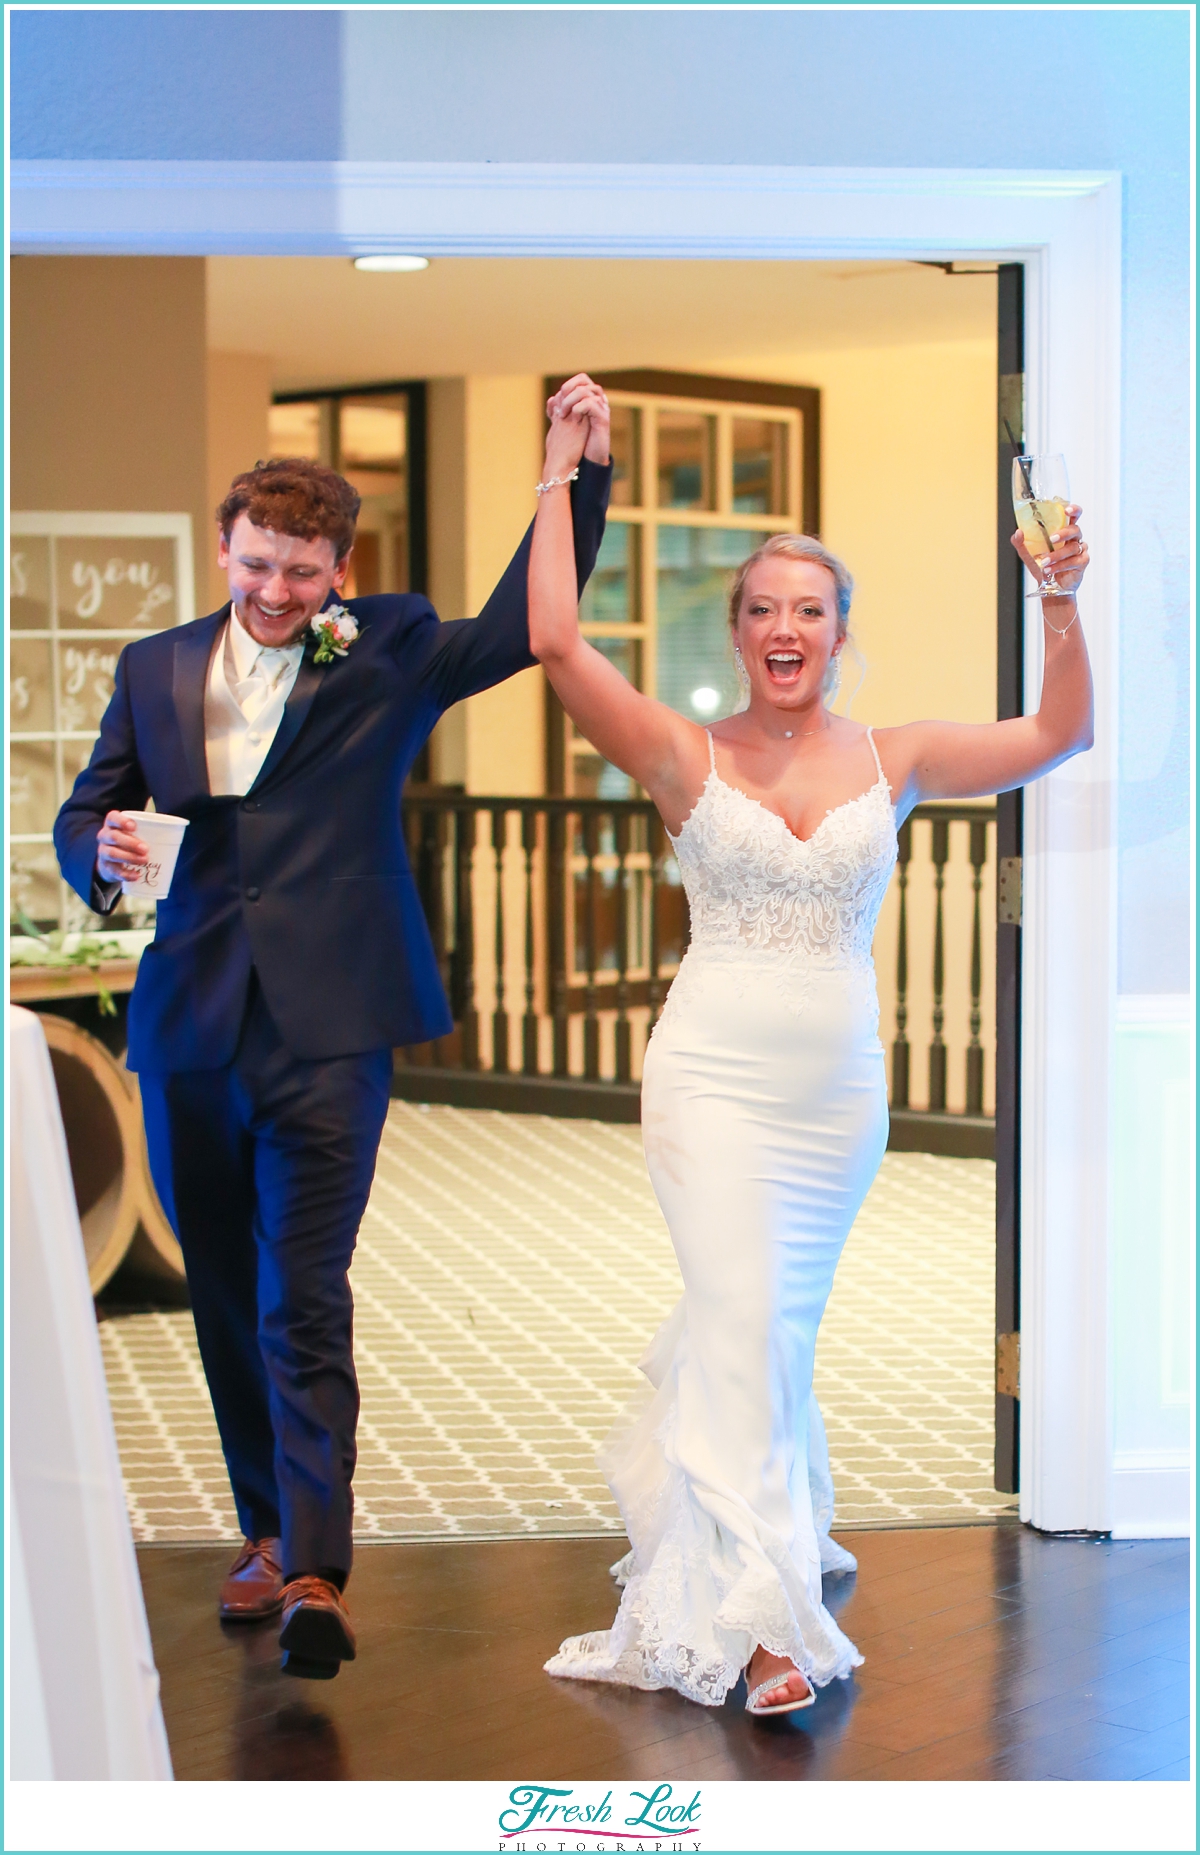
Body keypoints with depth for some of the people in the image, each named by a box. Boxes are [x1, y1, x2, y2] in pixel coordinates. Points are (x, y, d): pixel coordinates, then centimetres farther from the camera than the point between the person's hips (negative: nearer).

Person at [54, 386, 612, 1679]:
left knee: (302, 1304, -11)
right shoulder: (156, 668, 12)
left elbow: (519, 629, -8)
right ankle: (268, 1526, 28)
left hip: (326, 1031, -4)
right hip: (188, 1027, 4)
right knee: (227, 1302, 13)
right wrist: (100, 852, -11)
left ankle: (314, 1572, -13)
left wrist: (582, 477, -17)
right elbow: (83, 812, 13)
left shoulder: (385, 652, 4)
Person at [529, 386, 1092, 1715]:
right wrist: (560, 475, -12)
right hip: (715, 1075, -3)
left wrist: (1060, 605, -4)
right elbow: (555, 643, -15)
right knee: (745, 1313, -12)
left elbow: (1057, 735, 8)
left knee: (778, 1317, 14)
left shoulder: (891, 760, 6)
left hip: (839, 1083, 3)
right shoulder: (686, 760, -3)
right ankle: (755, 1615, -8)